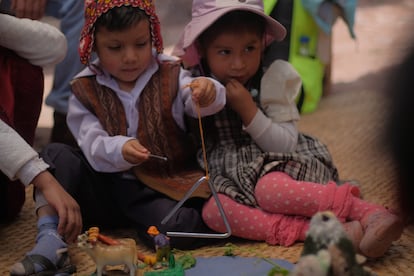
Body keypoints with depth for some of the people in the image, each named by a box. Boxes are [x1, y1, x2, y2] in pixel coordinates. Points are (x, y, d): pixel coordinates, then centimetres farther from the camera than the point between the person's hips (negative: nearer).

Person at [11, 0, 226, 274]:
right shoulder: (86, 90, 1)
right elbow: (93, 145, -10)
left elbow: (199, 104, -15)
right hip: (108, 187, 2)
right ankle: (50, 229, -23)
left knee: (174, 229, -32)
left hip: (160, 189, -2)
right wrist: (120, 150, -33)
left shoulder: (170, 75, 1)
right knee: (57, 154, -15)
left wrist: (207, 92, -40)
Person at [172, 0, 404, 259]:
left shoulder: (271, 81, -5)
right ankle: (313, 230, -41)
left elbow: (286, 145, -11)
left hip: (276, 165, -3)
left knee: (269, 189, -38)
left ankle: (368, 212, -36)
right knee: (212, 211, -30)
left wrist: (247, 109, -19)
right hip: (229, 177, 3)